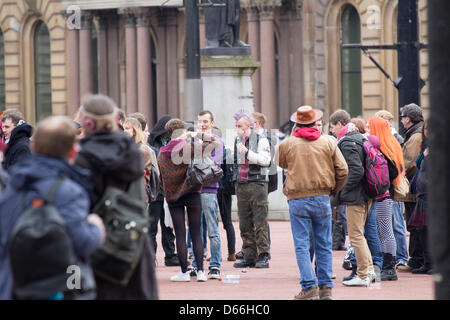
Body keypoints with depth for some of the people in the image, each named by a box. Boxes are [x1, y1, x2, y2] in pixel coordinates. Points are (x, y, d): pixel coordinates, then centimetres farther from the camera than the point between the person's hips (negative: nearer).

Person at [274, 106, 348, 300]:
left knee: (302, 245, 1)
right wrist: (334, 190, 16)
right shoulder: (327, 143, 1)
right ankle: (325, 287, 10)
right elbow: (342, 170, 0)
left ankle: (310, 287, -7)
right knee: (324, 245, 10)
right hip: (322, 197, 2)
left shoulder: (287, 144, -2)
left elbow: (279, 163, 19)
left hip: (297, 199, -2)